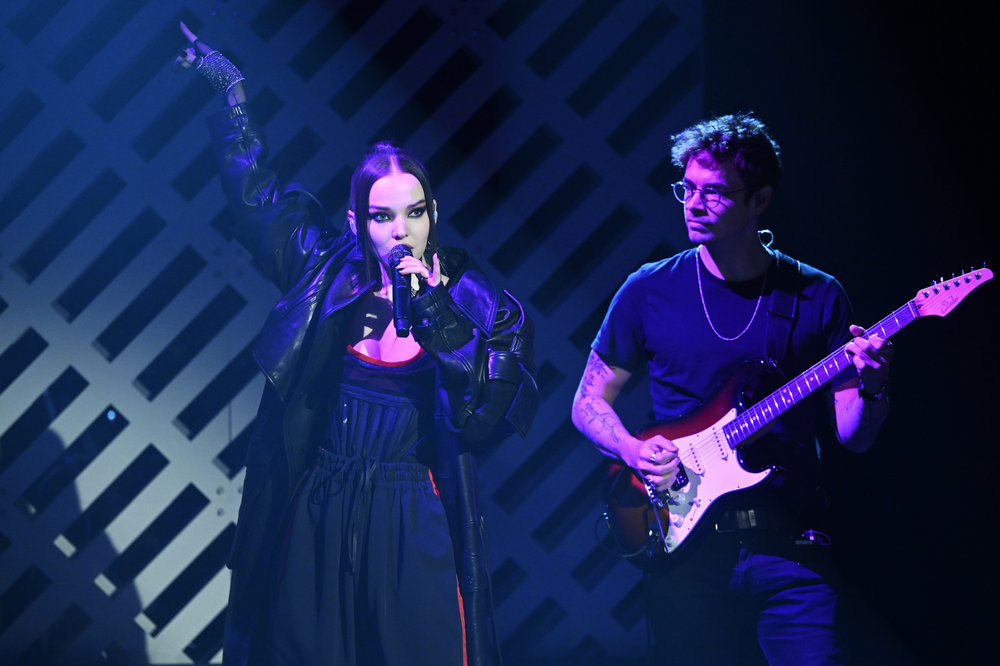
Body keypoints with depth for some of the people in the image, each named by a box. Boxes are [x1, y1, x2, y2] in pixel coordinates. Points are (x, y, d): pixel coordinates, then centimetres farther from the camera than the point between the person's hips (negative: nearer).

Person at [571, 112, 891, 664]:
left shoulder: (816, 297, 4)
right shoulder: (648, 291, 5)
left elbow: (852, 436, 6)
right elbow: (588, 402, 13)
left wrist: (871, 390, -16)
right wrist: (634, 451, -7)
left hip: (790, 544, 0)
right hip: (685, 541, 1)